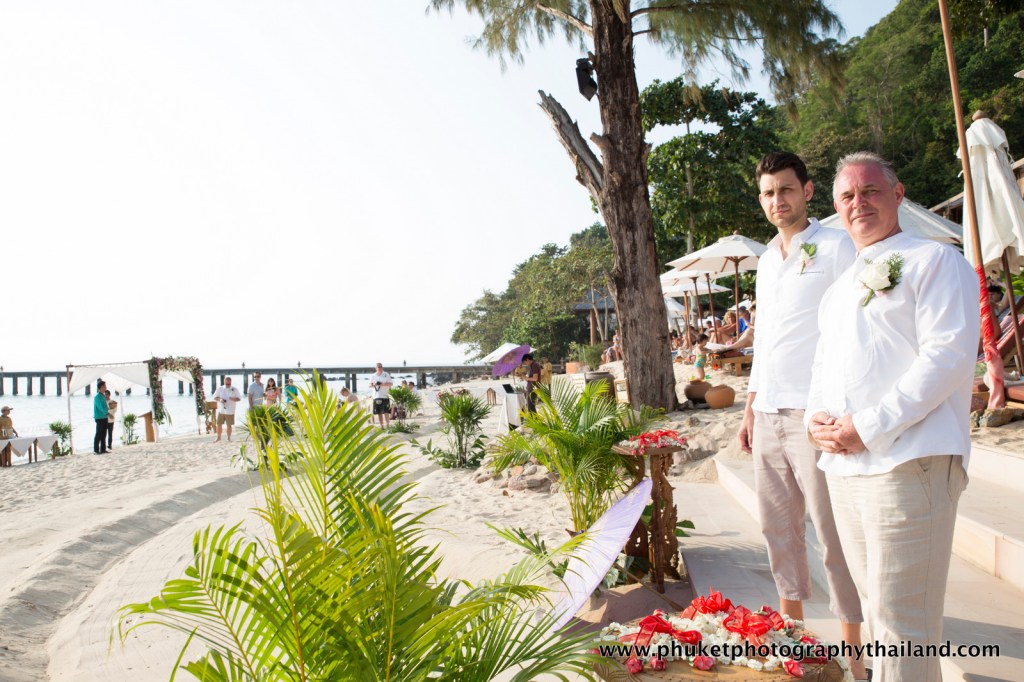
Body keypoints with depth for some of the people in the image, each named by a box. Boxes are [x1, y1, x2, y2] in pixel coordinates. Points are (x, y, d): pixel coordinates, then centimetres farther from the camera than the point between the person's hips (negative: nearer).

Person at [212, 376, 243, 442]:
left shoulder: (234, 390, -1)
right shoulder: (220, 389, 4)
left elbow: (239, 398, 1)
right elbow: (215, 397, 9)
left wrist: (234, 399, -20)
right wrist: (219, 399, -11)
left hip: (230, 411, -2)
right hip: (221, 410, 2)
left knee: (229, 425, 3)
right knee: (219, 424, 6)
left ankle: (229, 438, 18)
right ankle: (218, 437, 22)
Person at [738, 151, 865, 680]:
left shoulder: (835, 248, -3)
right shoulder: (766, 260, 18)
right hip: (768, 415, 7)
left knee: (833, 531, -3)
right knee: (778, 526, 14)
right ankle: (791, 623, 29)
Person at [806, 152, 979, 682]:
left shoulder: (934, 261, -1)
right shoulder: (839, 289, 23)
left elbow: (948, 355, -13)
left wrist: (868, 427, -17)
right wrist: (816, 417, 3)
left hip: (908, 462, -8)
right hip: (842, 466, 8)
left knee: (902, 622, -6)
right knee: (877, 608, 16)